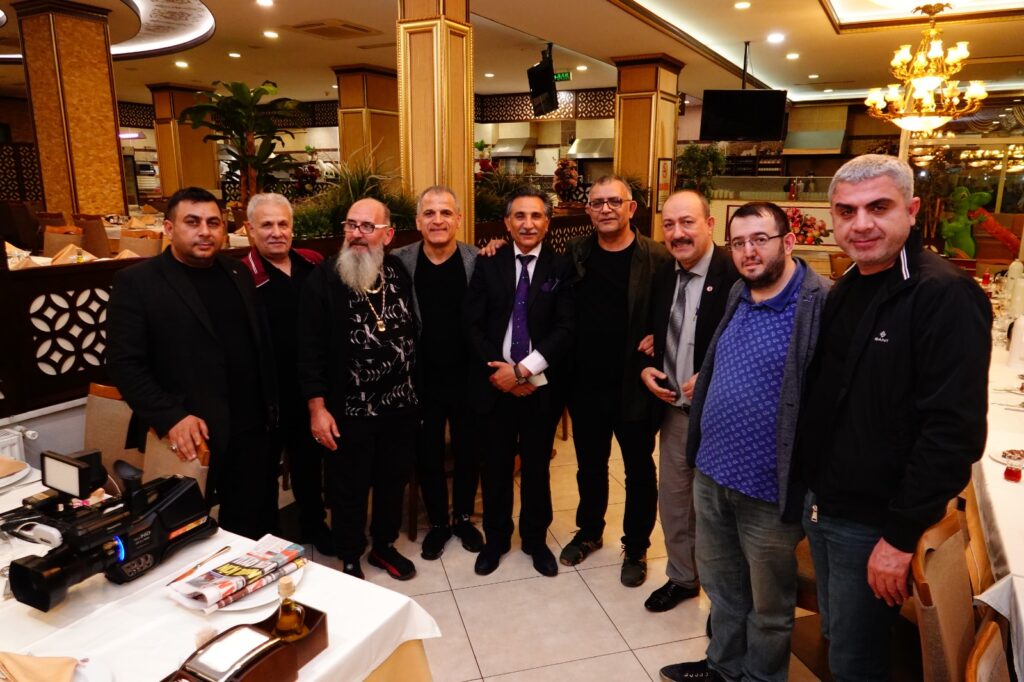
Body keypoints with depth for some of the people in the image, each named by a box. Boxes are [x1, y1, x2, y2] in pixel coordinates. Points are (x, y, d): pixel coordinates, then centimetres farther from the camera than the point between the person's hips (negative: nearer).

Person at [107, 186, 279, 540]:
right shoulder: (136, 282, -6)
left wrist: (271, 406, 9)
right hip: (192, 438, -4)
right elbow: (125, 363, -11)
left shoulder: (238, 273, 10)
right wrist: (170, 419, -19)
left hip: (254, 431, 5)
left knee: (256, 530, 16)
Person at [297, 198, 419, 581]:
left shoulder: (401, 272, 0)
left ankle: (384, 546, 41)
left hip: (400, 404, 4)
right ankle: (350, 561, 33)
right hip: (348, 408, -4)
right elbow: (310, 347, -12)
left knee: (393, 480, 18)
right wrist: (317, 407, -14)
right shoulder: (324, 277, -11)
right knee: (348, 489, 12)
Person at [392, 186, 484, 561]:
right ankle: (438, 522, 36)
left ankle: (464, 517, 39)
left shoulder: (478, 261, -7)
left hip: (467, 377, 0)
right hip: (421, 379, 0)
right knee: (427, 454, 14)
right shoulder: (399, 261, -7)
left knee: (468, 451, 16)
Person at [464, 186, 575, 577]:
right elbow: (473, 326, -1)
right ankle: (496, 538, 34)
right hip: (494, 384, 1)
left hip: (541, 386, -1)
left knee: (536, 467, 13)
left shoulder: (561, 268, -2)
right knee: (496, 466, 14)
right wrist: (499, 371, -13)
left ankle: (536, 540, 34)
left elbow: (566, 328, -10)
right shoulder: (488, 266, 3)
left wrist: (523, 369, -17)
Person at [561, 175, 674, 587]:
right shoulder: (576, 254, 2)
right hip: (586, 386, 3)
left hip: (634, 387, -3)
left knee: (639, 471, 13)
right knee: (589, 466, 20)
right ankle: (589, 532, 42)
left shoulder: (657, 259, -9)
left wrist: (654, 363, -17)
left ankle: (636, 548, 33)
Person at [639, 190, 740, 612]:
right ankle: (681, 578, 40)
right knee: (673, 501, 18)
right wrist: (646, 369, -1)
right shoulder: (663, 277, 5)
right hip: (672, 408, 6)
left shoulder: (735, 276, -18)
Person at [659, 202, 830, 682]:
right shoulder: (738, 295, 8)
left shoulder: (822, 304, -18)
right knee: (720, 586, 24)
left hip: (768, 487, -7)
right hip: (711, 471, 7)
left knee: (768, 603, 16)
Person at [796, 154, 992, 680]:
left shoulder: (945, 296, -19)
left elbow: (954, 432, -23)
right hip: (822, 507, 7)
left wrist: (903, 536, -20)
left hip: (875, 526, -7)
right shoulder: (844, 290, 7)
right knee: (835, 637, 24)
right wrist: (815, 492, 9)